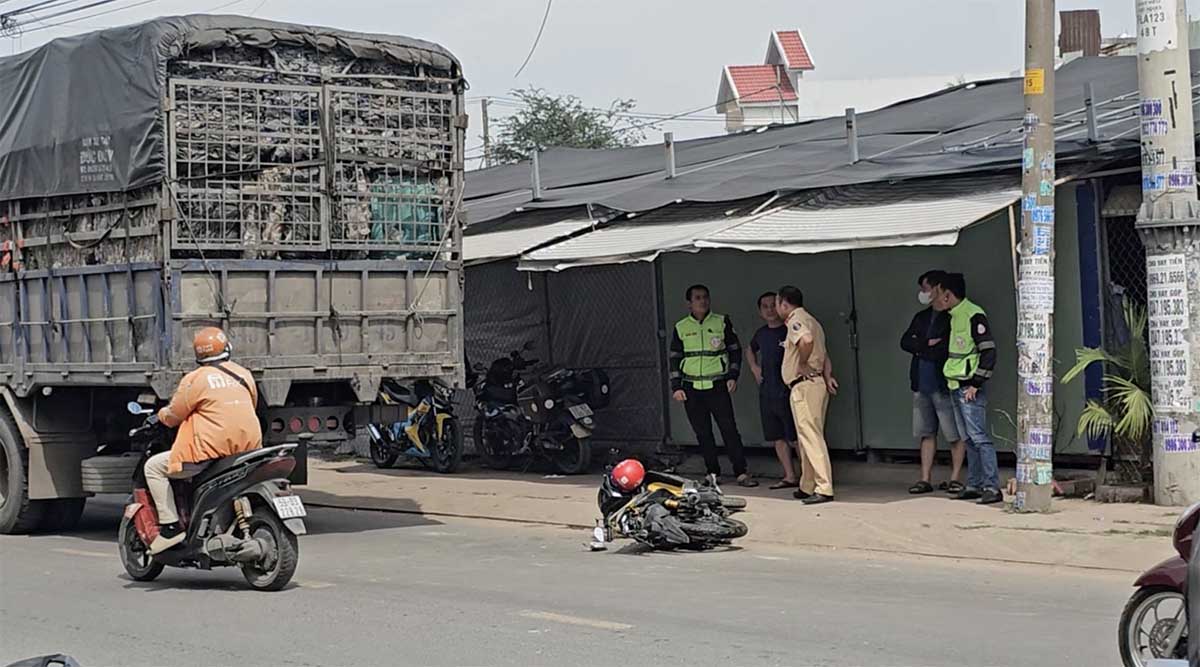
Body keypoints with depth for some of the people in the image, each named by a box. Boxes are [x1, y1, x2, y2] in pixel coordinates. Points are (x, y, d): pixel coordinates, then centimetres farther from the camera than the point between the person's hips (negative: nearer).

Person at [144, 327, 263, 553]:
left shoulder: (195, 379, -6)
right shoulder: (244, 374, 9)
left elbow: (173, 417, 1)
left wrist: (161, 413, 24)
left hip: (211, 452, -6)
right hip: (249, 449, 6)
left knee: (154, 466, 8)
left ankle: (170, 525, 0)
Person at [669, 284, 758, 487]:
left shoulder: (722, 322, 5)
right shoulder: (681, 328, 8)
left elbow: (735, 350, 10)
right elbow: (675, 358, 11)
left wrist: (733, 376, -1)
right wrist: (676, 387, 4)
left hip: (717, 385, -2)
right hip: (691, 388, 2)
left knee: (729, 428, -9)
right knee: (702, 433, 4)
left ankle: (741, 473, -9)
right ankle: (713, 473, 12)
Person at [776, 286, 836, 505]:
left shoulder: (796, 320, -9)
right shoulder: (811, 321, 23)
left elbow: (806, 340, -32)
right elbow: (824, 355, 21)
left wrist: (802, 364, -18)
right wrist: (827, 377, 10)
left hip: (804, 385, -10)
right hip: (817, 383, 10)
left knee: (811, 437, -12)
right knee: (807, 437, 16)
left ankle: (824, 489, -17)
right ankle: (807, 487, 22)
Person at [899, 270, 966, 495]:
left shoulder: (953, 317, -8)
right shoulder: (922, 317, 16)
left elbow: (948, 348, -17)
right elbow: (905, 341, 6)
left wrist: (921, 348, -6)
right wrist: (928, 345, -10)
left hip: (944, 385, -7)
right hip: (922, 384, 7)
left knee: (955, 435, 0)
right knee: (926, 433, 10)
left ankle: (955, 479, 7)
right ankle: (925, 479, 14)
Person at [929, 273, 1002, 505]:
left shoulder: (973, 315, -14)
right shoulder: (954, 316, 15)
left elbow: (989, 351, -17)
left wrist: (976, 384, -18)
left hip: (970, 388, -9)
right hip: (956, 387, 9)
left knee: (979, 437, -11)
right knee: (969, 439, 11)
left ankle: (992, 487, -11)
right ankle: (974, 486, 15)